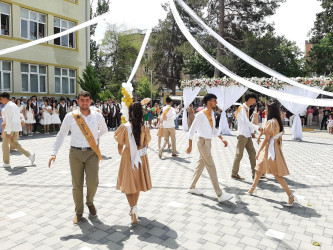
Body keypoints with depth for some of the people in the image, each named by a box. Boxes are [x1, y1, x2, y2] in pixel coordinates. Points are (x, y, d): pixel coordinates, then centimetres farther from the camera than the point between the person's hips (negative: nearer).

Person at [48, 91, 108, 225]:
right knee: (77, 185, 5)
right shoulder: (70, 116, -2)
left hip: (92, 153, 0)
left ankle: (90, 202, 27)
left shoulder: (97, 116, 1)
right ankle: (79, 211, 27)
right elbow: (61, 134, 3)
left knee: (92, 183, -6)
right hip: (76, 153, 0)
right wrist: (54, 153, -3)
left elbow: (104, 129, 22)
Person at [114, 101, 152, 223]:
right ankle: (133, 209, 32)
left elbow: (120, 145, -4)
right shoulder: (145, 128, -9)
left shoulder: (124, 127, -14)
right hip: (141, 158, 2)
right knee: (137, 182, 18)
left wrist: (121, 153, 17)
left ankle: (133, 207, -7)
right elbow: (146, 144, 2)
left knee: (128, 183, 11)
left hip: (128, 157, -2)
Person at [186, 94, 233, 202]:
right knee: (211, 167, -7)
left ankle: (192, 187, 31)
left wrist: (222, 138, 5)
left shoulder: (212, 113, 8)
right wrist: (190, 146, -11)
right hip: (203, 142, -9)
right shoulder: (200, 115, -17)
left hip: (208, 142, 9)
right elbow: (192, 130, -13)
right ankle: (219, 195, -2)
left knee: (201, 165, 16)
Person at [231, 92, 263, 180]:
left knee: (252, 153, 9)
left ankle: (255, 173, 15)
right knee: (239, 154, -3)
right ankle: (234, 174, 6)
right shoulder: (242, 108, -12)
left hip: (247, 135, 9)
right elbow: (246, 122, -21)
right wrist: (257, 128, -19)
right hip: (242, 135, -9)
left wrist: (251, 132, 14)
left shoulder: (247, 108, 17)